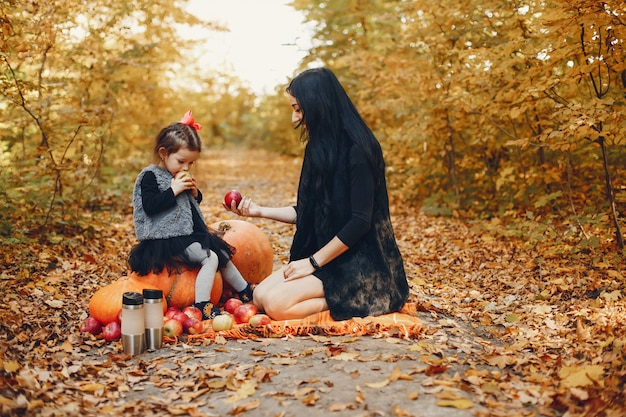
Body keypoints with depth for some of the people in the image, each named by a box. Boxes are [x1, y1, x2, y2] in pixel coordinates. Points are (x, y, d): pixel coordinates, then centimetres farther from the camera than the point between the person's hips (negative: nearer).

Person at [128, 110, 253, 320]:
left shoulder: (181, 176, 14)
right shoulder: (151, 176, -11)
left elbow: (194, 203, 22)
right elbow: (149, 206, -22)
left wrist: (195, 192, 0)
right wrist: (173, 190, -24)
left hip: (190, 233, 9)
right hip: (169, 238, -9)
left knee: (223, 254, 12)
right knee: (210, 258, -22)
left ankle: (246, 292, 27)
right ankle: (202, 306, -20)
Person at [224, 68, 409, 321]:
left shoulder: (357, 149, -17)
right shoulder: (319, 148, 9)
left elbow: (360, 221, -20)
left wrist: (314, 262, -15)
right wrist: (259, 211, 7)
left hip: (360, 262, -9)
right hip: (322, 254, 9)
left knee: (276, 304, -21)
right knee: (260, 295, -6)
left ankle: (361, 300, -6)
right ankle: (343, 296, 4)